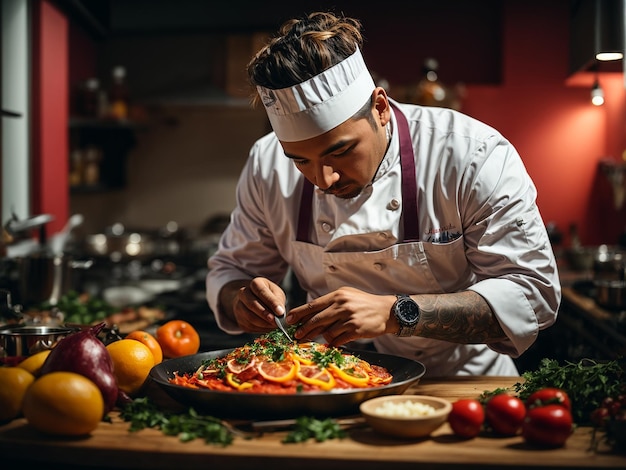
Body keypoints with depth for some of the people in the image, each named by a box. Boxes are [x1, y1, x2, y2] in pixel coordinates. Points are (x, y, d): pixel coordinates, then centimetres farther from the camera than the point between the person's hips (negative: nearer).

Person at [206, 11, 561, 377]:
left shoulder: (473, 155, -19)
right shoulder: (269, 166, -8)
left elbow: (534, 292, -21)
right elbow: (231, 271, 5)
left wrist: (396, 314, -32)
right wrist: (244, 300, -19)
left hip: (460, 386, -2)